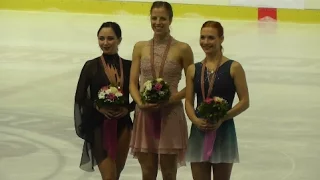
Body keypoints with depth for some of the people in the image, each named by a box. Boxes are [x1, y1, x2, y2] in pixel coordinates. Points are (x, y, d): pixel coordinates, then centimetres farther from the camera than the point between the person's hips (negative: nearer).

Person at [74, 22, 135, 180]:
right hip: (98, 126, -3)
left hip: (122, 125, 3)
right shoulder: (91, 66, -2)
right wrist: (98, 107, -18)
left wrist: (127, 109, -10)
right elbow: (80, 98, -1)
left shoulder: (128, 66, 3)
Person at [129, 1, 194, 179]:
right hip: (145, 114, 2)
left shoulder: (182, 49, -3)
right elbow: (133, 83, 5)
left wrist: (171, 99, -17)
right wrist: (140, 103, -14)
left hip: (170, 114, -2)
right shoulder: (140, 47, 5)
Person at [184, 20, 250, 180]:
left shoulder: (233, 68, -3)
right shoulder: (193, 70, 7)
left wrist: (222, 118, -17)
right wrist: (196, 120, -14)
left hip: (223, 132, -3)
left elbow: (245, 101, -5)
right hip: (199, 131, 3)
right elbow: (188, 102, 6)